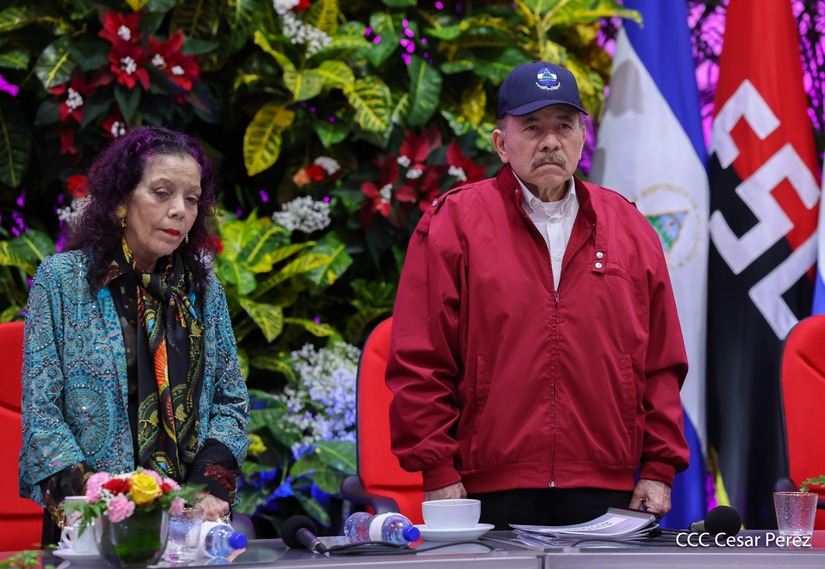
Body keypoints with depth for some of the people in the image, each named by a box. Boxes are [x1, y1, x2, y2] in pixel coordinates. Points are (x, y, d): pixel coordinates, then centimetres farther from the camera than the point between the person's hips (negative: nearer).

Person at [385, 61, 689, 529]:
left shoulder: (630, 230, 13)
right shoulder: (453, 223, 3)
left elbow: (662, 365, 13)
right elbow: (420, 363, -2)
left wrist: (659, 471, 6)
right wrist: (439, 472, -8)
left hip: (604, 493, 3)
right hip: (491, 493, -3)